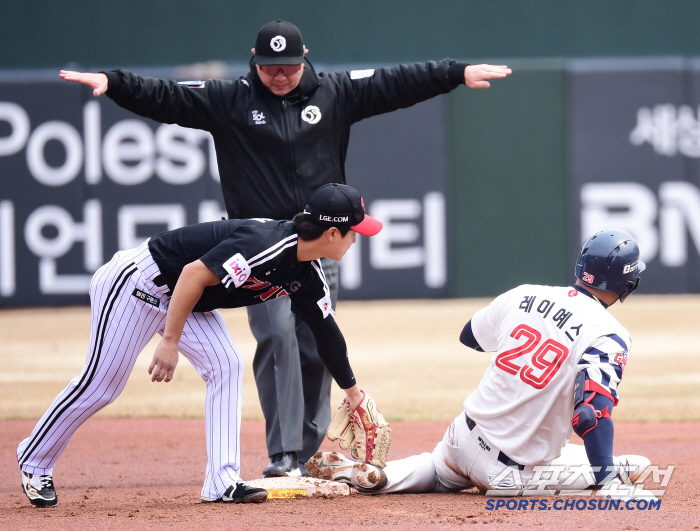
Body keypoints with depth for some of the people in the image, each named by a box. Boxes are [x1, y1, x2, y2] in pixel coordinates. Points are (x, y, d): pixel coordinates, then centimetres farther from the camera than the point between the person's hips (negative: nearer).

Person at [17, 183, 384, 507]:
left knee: (225, 366, -5)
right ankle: (34, 462, 13)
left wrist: (351, 389, 23)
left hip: (182, 295, 9)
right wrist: (170, 342, -32)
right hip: (137, 283, -9)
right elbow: (194, 274, -34)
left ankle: (222, 482, -7)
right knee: (101, 382, -4)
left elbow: (325, 330, 13)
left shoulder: (308, 276, -1)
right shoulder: (264, 245, -31)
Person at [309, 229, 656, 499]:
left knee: (439, 471, 39)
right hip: (515, 466, -6)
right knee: (635, 467, 7)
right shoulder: (609, 335, -19)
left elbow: (469, 336, 18)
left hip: (464, 437, 6)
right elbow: (593, 413, -31)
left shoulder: (524, 296, -1)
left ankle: (370, 477, 11)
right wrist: (608, 483, -32)